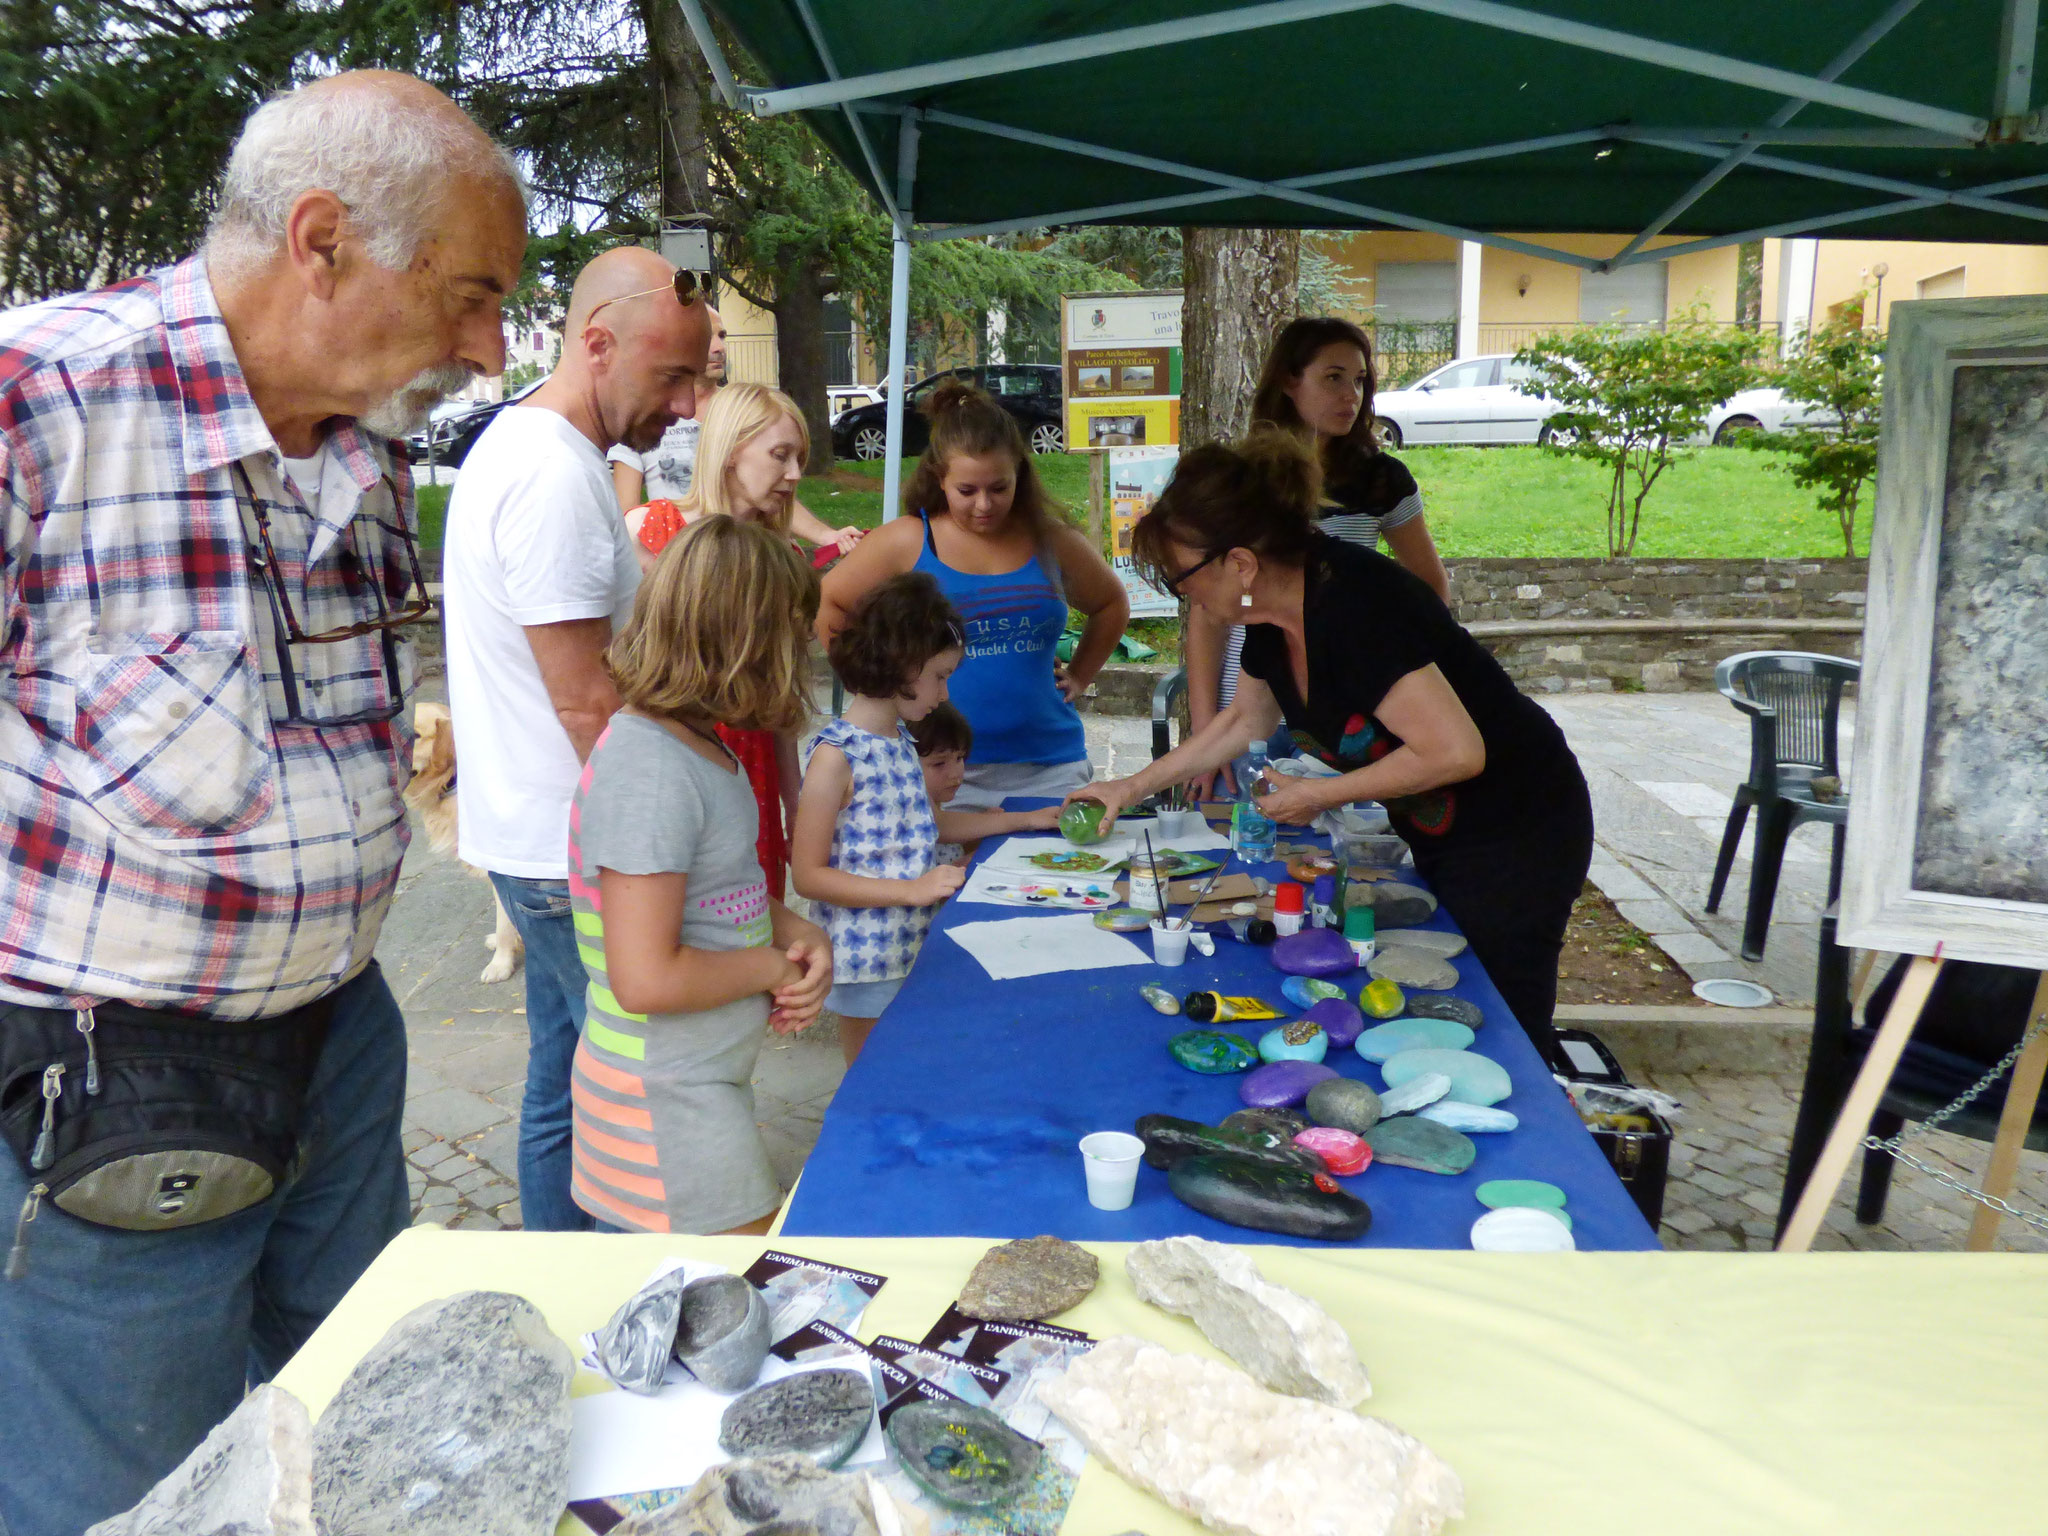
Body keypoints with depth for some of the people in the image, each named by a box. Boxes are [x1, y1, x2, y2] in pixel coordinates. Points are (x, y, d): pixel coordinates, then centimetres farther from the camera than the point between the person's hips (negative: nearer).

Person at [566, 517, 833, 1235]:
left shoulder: (692, 743, 4)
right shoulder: (649, 770, -25)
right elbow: (647, 980, -27)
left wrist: (798, 933, -1)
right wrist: (774, 967, -13)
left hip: (702, 1082, 9)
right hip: (666, 1104, -9)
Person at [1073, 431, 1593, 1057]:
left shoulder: (1354, 607, -30)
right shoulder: (1277, 614, -3)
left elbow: (1456, 751, -32)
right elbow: (1245, 718, 16)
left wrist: (1324, 794, -20)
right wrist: (1131, 787, 14)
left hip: (1517, 837, -9)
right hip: (1440, 840, 9)